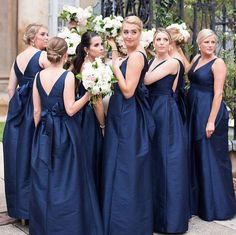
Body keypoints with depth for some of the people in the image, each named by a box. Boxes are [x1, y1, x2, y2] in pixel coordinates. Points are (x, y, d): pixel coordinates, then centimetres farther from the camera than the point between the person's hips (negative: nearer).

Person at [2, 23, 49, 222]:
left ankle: (17, 205, 23)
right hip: (37, 108, -7)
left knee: (17, 153, 12)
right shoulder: (43, 56, -7)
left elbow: (11, 88, 13)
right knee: (32, 155, -1)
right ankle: (31, 207, 6)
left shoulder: (18, 58, 13)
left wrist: (15, 108, 18)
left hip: (18, 107, 7)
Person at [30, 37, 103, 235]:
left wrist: (41, 133, 15)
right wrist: (89, 93, -11)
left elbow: (36, 111, 4)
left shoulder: (39, 76, 2)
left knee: (44, 180, 14)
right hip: (65, 133, -5)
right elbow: (70, 109, -17)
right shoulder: (68, 76, -13)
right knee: (67, 180, 6)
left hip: (44, 133, 5)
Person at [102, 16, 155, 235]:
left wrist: (116, 68, -14)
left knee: (125, 169, -2)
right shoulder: (132, 55, 13)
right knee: (125, 169, 18)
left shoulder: (136, 56, -17)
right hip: (125, 117, 11)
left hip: (128, 119, -11)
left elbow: (128, 91, -22)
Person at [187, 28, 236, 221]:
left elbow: (218, 93, -18)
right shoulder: (197, 59, 10)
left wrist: (211, 121, -22)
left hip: (209, 111, -8)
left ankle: (215, 205, 14)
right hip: (193, 110, 8)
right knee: (196, 155, 16)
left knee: (211, 158, 0)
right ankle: (197, 200, 32)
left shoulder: (218, 63, -13)